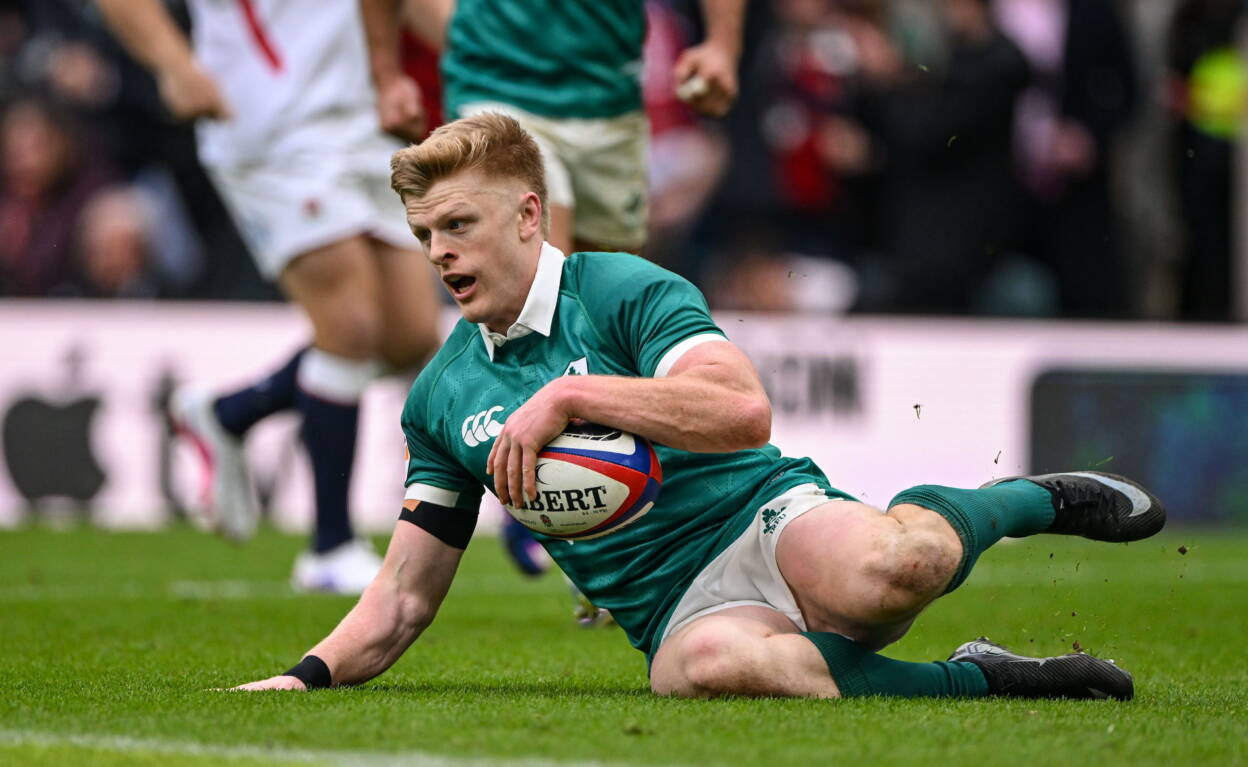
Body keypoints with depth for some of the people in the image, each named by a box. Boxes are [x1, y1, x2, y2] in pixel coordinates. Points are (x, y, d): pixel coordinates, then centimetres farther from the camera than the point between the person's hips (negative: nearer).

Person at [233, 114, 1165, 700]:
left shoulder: (626, 292, 0)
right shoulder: (441, 395, 17)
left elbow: (743, 410, -18)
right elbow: (406, 595, 19)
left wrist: (572, 395, -19)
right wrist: (308, 676, 3)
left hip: (769, 517, -2)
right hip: (679, 608, 2)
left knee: (879, 570, -40)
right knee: (707, 664, -40)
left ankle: (1029, 499, 0)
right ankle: (973, 681, -21)